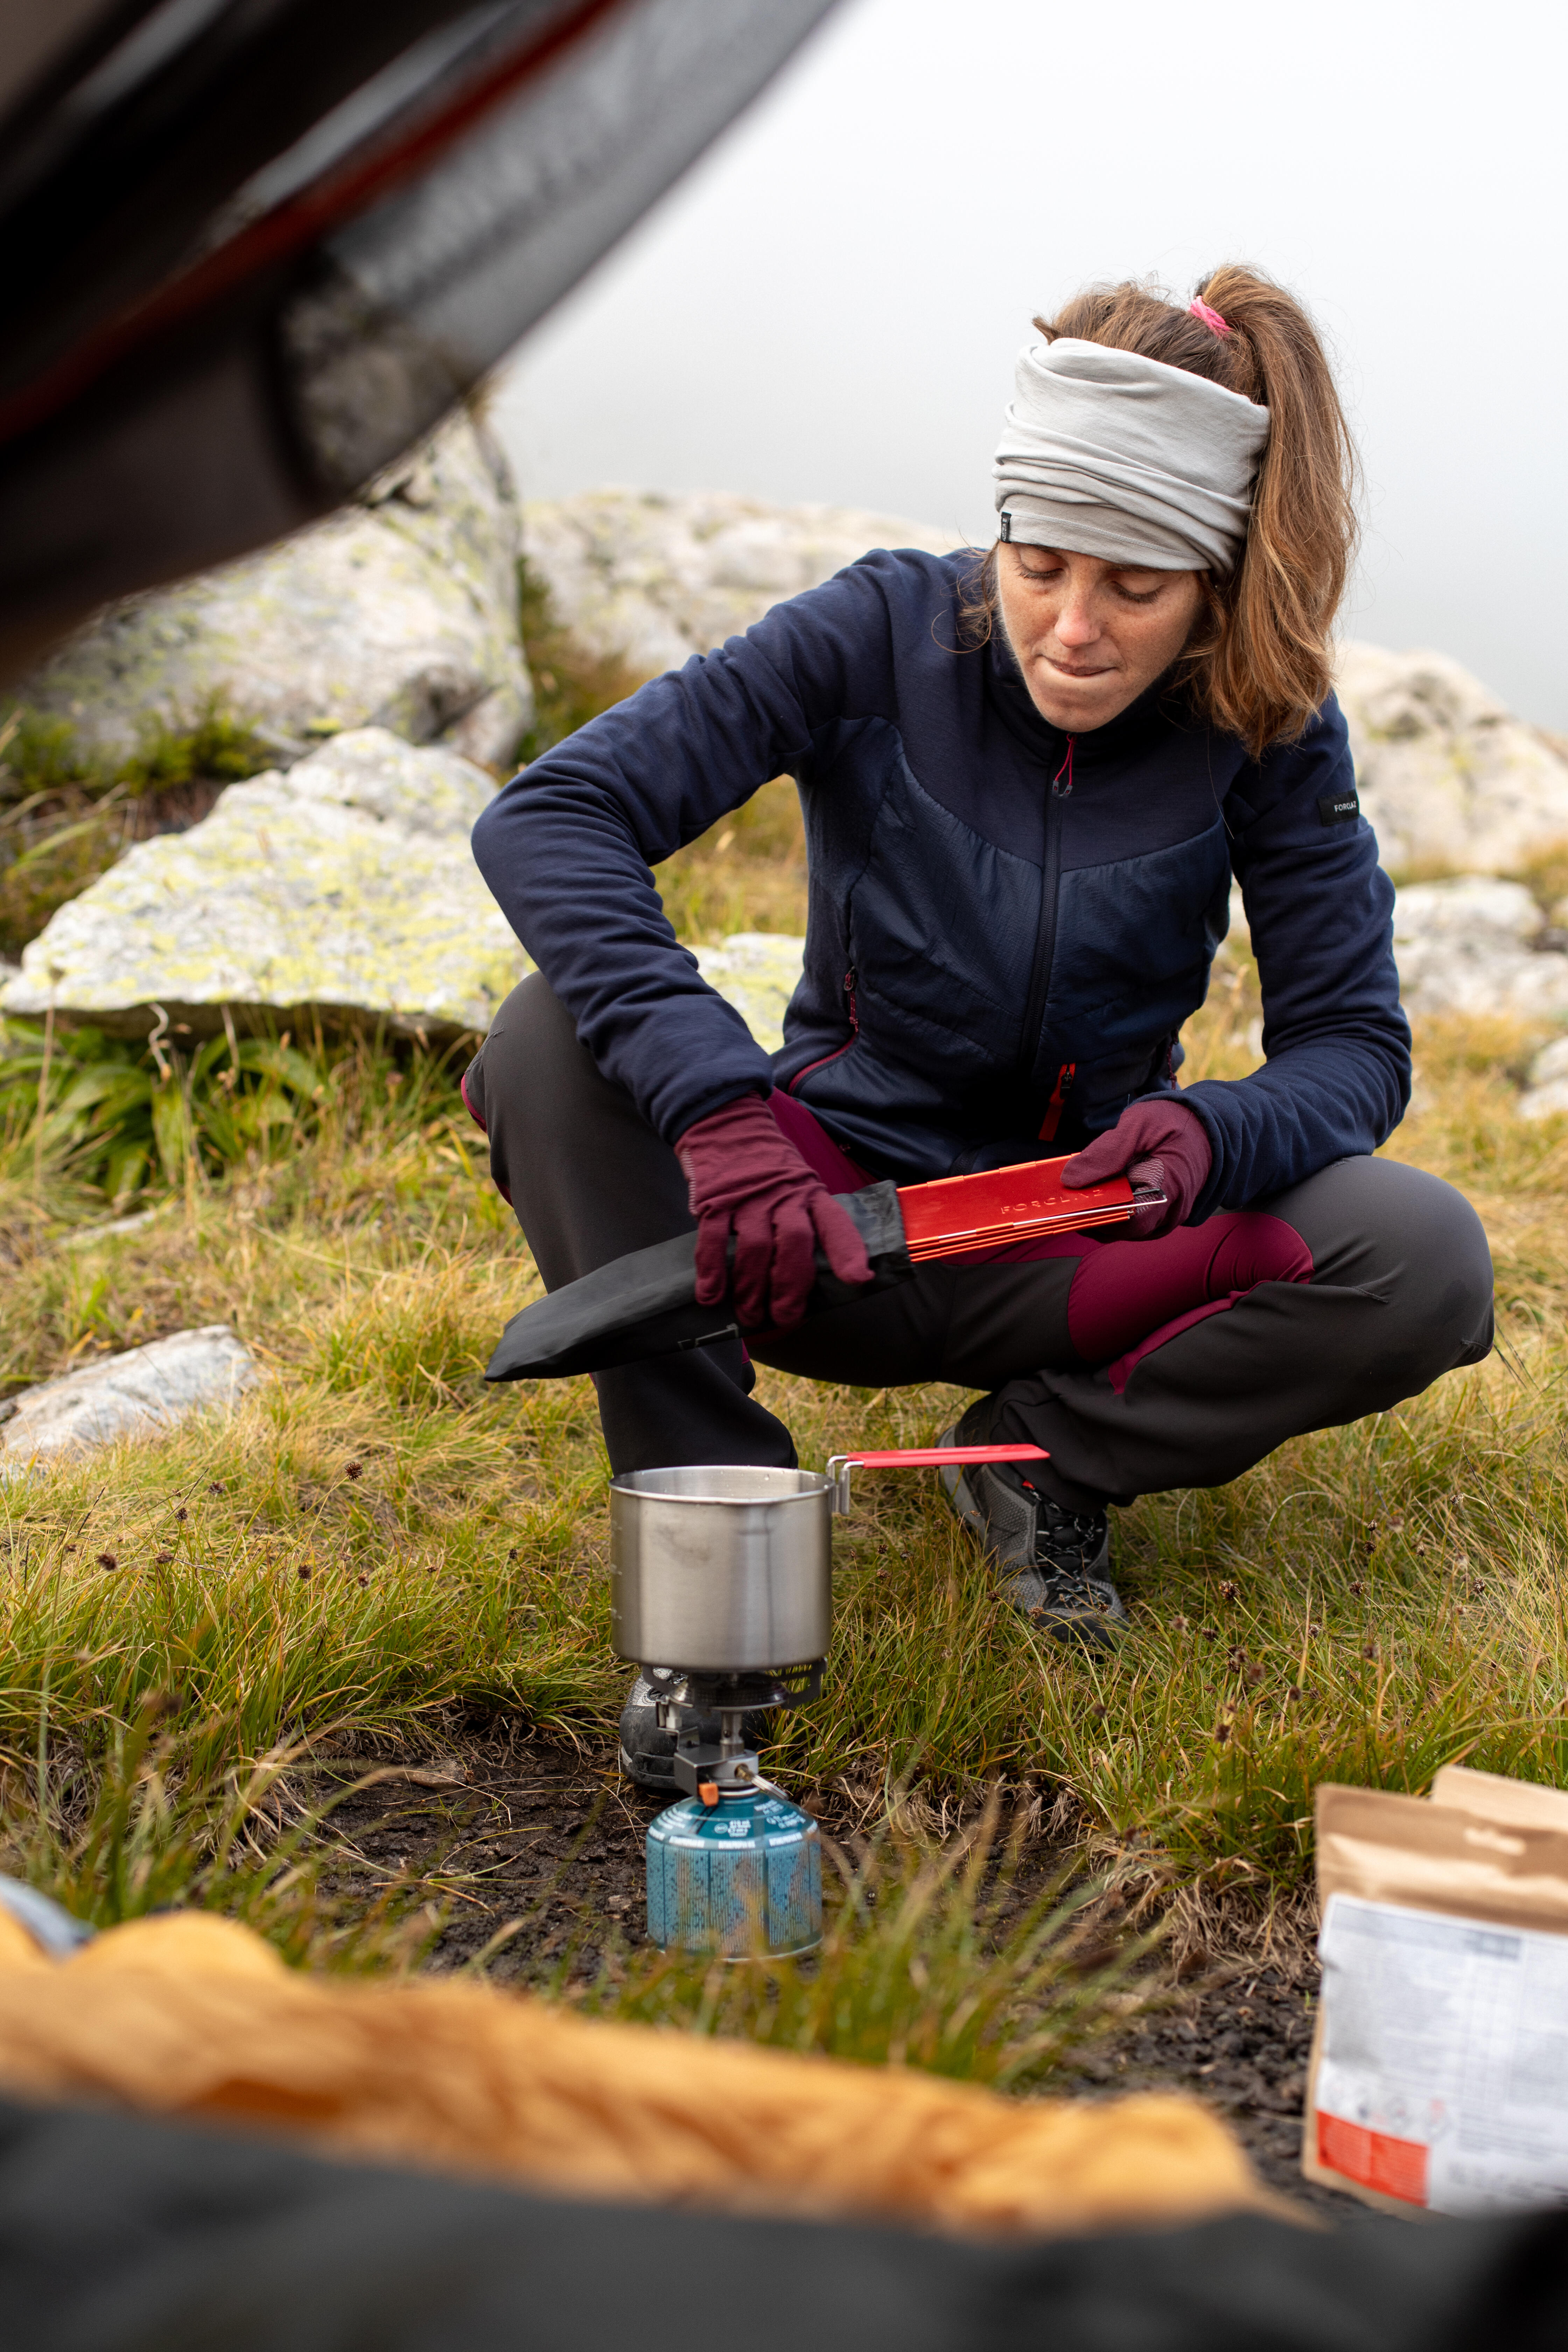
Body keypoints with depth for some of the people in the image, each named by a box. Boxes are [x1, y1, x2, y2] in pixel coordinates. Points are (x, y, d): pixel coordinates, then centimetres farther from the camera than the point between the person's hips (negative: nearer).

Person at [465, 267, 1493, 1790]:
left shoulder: (1266, 730, -10)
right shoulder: (886, 631, -15)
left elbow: (1355, 1046, -8)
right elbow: (546, 817, -25)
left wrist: (1210, 1134, -34)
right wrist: (713, 1104, -42)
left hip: (1068, 1242, 1)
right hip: (821, 1218, -1)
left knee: (1424, 1267, -25)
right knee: (557, 1037, -28)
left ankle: (1050, 1452, -1)